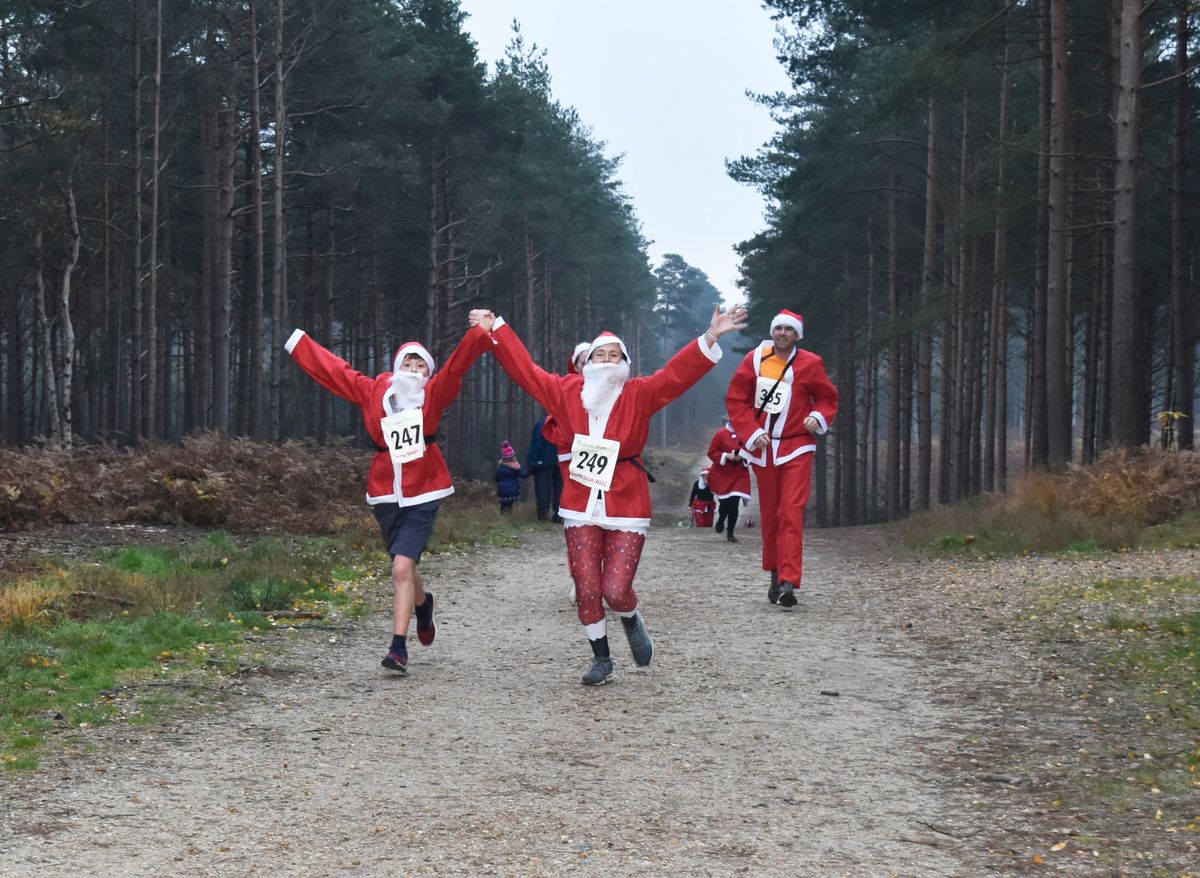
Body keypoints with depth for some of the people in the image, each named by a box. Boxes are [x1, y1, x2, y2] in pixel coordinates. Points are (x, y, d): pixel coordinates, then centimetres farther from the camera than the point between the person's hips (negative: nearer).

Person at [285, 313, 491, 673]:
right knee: (404, 567, 18)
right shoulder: (373, 392, 3)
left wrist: (480, 334, -27)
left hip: (422, 497, -3)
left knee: (402, 566, -17)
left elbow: (458, 363, -14)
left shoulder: (433, 395, -2)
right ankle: (423, 604, 53)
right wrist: (298, 343, 15)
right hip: (385, 496, 4)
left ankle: (399, 647, -14)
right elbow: (333, 370, 10)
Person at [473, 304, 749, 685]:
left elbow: (677, 372, -13)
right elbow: (525, 368, 11)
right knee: (587, 589, 1)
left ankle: (632, 621, 29)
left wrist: (710, 339, -24)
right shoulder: (567, 391, 5)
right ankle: (601, 659, 20)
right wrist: (497, 331, 13)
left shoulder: (639, 395, -2)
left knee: (616, 590, -8)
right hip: (581, 509, 2)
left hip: (626, 508, -2)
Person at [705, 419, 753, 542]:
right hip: (722, 474, -1)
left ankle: (730, 533, 7)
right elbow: (711, 452, -4)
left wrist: (744, 457, -12)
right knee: (724, 503, 0)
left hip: (739, 474, 1)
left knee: (734, 503, -8)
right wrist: (726, 456, -17)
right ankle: (721, 521, 37)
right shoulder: (722, 434, -6)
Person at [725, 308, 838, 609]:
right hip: (763, 449, 3)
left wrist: (819, 417, -11)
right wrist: (752, 433, -6)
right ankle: (775, 573, 24)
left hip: (796, 449, -2)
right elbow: (735, 400, 4)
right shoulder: (755, 360, 1)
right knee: (769, 513, 9)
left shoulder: (809, 364, -2)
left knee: (791, 512, -13)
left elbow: (828, 397, 10)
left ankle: (788, 581, -20)